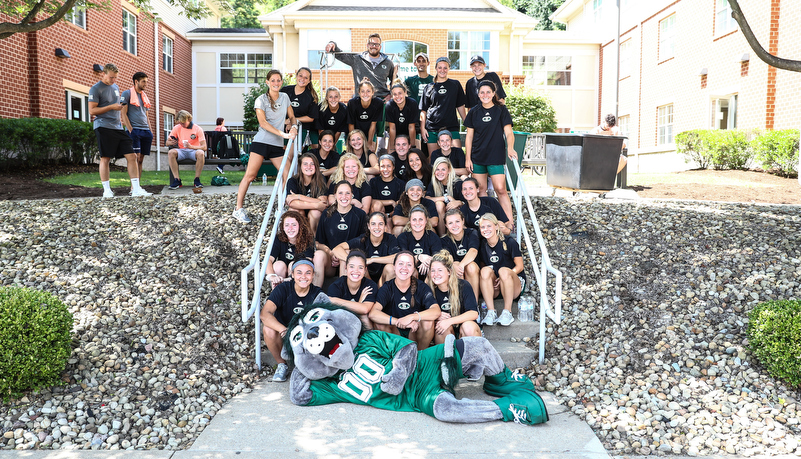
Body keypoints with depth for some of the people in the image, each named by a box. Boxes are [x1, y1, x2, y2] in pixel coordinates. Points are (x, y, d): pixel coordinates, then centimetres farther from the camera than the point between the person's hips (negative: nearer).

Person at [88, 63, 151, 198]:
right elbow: (92, 111, -9)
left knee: (132, 156, -2)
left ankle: (136, 189, -2)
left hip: (118, 127, 7)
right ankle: (106, 190, 6)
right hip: (104, 127, -6)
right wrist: (111, 107, -15)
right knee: (105, 158, -2)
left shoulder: (116, 87, 19)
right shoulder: (96, 89, -3)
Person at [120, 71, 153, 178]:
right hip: (134, 130, -6)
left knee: (140, 160, 4)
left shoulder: (144, 96, 22)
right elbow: (123, 114, -5)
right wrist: (131, 131, -14)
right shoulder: (127, 93, 1)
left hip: (145, 131, 6)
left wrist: (150, 132, 13)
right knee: (136, 158, -13)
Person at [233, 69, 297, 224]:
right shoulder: (261, 100, -3)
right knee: (250, 175, -7)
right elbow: (263, 123, -13)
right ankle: (238, 209, 0)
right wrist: (283, 134, -22)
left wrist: (293, 127, -4)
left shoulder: (285, 97, 13)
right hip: (261, 141, -5)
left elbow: (291, 117, 20)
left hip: (277, 145, 5)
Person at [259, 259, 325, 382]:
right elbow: (264, 314, -28)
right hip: (282, 339, -1)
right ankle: (282, 365, -5)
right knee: (268, 329, -31)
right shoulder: (283, 289, -14)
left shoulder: (318, 294, -8)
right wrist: (284, 331, -43)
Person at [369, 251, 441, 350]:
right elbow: (373, 313, -24)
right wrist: (398, 322, -38)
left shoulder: (421, 287, -6)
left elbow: (436, 311, -23)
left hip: (415, 333, 0)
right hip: (394, 334, 0)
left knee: (428, 322, -28)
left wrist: (412, 317, -38)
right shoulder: (387, 288, -7)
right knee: (379, 323, -27)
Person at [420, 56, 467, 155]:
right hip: (432, 128, 1)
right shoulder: (429, 87, 11)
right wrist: (422, 128, 0)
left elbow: (460, 106, 13)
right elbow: (423, 110, 10)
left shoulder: (455, 85, 11)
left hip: (451, 127, 0)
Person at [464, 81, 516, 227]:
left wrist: (510, 148, -23)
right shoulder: (474, 112, 7)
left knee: (500, 189, -9)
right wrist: (467, 158, 3)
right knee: (481, 189, 6)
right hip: (477, 157, 3)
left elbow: (509, 133, -4)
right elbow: (469, 136, 9)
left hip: (496, 156, -3)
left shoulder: (501, 110, 1)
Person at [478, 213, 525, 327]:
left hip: (515, 285, -3)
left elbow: (519, 266, -7)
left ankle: (507, 312, -28)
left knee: (503, 271, -34)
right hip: (493, 289, 3)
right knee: (485, 270, -27)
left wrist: (504, 278, -22)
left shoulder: (509, 242, -10)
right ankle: (491, 312, -28)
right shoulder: (482, 246, 2)